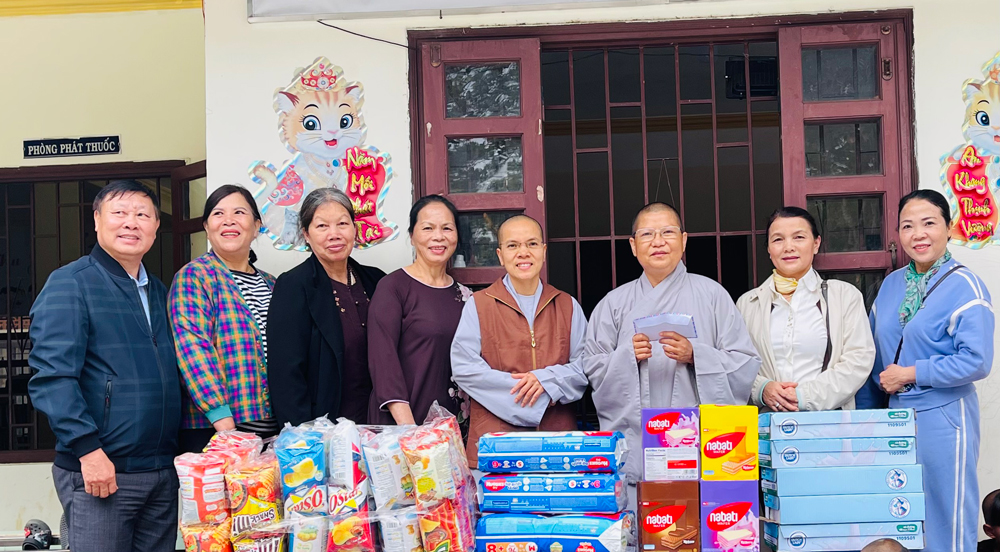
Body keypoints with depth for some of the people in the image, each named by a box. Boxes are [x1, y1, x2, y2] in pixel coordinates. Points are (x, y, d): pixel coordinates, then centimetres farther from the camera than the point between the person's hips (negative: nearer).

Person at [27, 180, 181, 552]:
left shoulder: (159, 293, 16)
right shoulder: (71, 284, -6)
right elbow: (51, 377, -15)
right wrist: (88, 450, -21)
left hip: (164, 474, 7)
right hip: (99, 471, -6)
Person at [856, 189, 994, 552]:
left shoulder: (965, 287, -10)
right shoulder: (892, 284, 7)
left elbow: (976, 361, -18)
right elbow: (874, 355, 13)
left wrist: (909, 375, -14)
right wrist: (865, 414, 12)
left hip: (942, 418, -6)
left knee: (946, 521, 4)